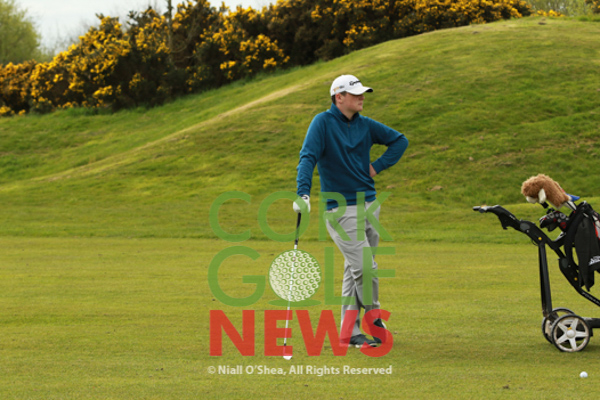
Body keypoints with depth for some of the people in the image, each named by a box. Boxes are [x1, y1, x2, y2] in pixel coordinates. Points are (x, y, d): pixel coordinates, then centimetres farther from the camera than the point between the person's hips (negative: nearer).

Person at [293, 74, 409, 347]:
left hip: (369, 204, 6)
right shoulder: (323, 122, -8)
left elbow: (399, 140, 20)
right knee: (365, 268, -13)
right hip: (341, 209, -6)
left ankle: (350, 332, 16)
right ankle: (374, 319, 8)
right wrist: (303, 193, -33)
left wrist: (378, 166, 6)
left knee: (355, 270, 10)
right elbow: (308, 158, -19)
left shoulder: (365, 125, 9)